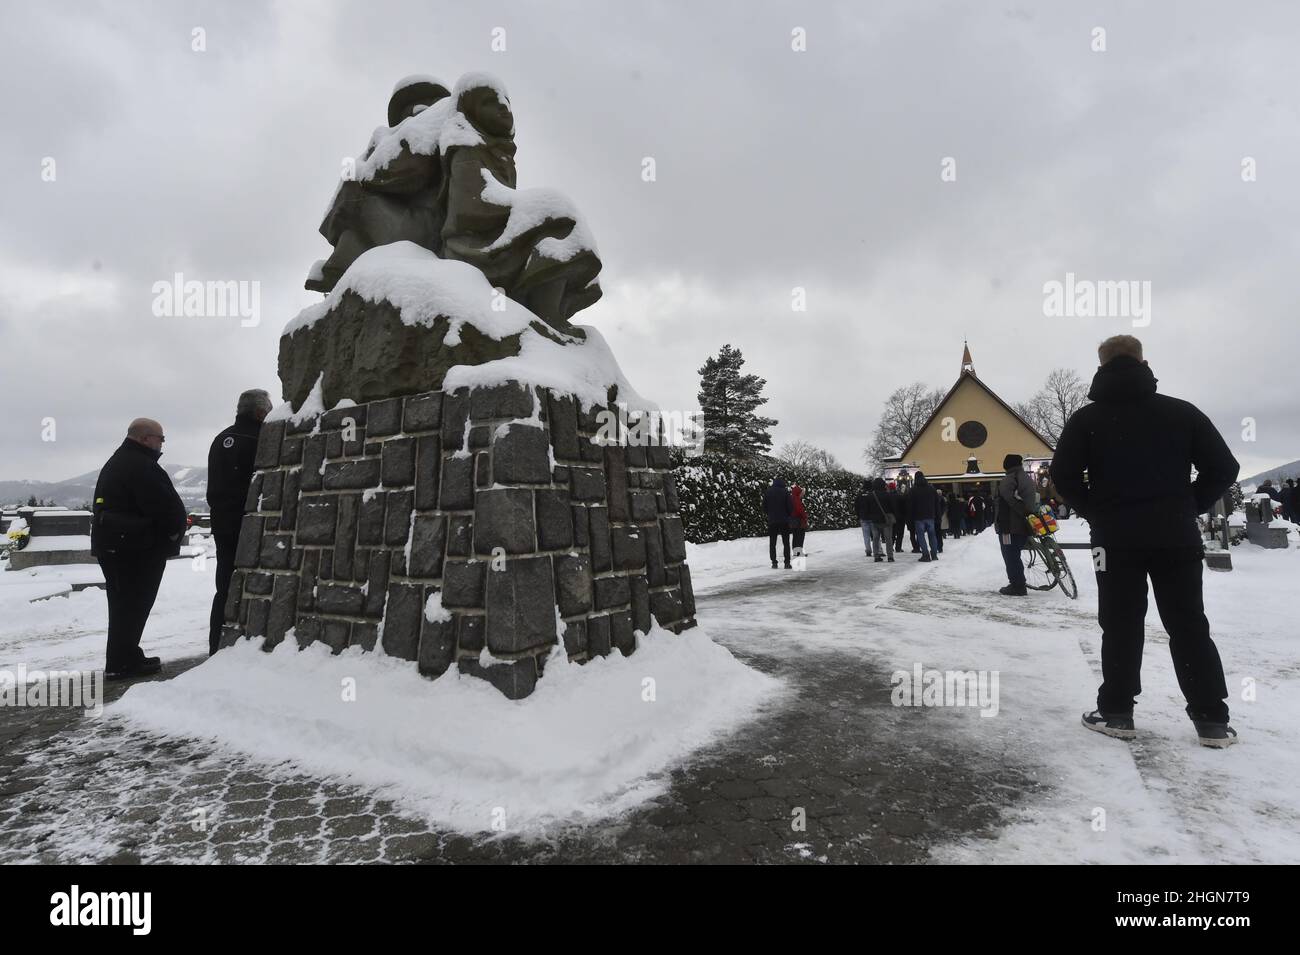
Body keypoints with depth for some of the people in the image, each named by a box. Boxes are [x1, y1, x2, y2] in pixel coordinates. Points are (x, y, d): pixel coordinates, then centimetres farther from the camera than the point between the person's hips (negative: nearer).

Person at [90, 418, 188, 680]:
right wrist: (175, 531, -2)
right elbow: (168, 506, -22)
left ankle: (126, 657, 24)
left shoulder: (114, 463, 19)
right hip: (136, 549, -11)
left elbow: (108, 505, 21)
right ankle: (121, 664, 1)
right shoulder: (142, 466, -17)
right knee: (133, 605, -4)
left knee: (123, 604, 16)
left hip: (110, 545, 11)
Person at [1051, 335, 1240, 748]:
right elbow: (1223, 468, 2)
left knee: (1121, 626, 6)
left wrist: (1095, 512, 3)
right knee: (1189, 625, 10)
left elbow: (1063, 474, -11)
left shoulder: (1086, 418, -1)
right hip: (1177, 536, 2)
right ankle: (1212, 719, 14)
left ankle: (1116, 712, 11)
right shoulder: (1180, 411, 4)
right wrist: (1189, 508, 12)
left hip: (1116, 537, -2)